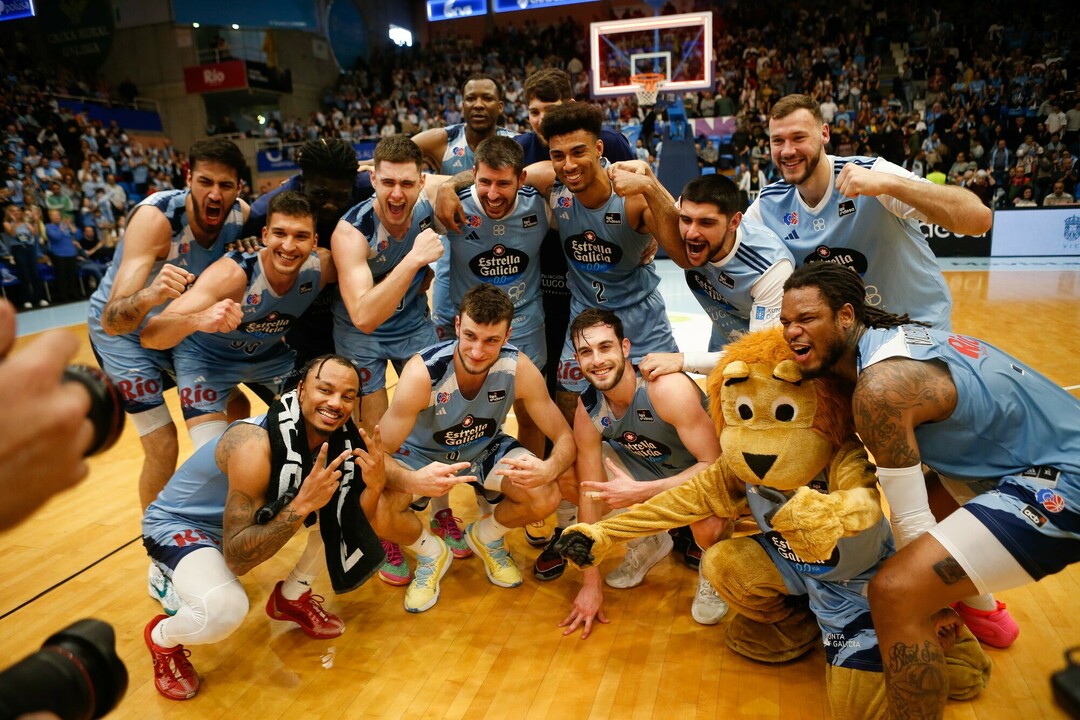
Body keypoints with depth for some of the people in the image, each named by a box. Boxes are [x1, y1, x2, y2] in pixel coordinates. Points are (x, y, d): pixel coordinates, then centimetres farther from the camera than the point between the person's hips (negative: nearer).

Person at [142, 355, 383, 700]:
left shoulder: (337, 438, -16)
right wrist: (302, 504, -44)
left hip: (259, 513, 7)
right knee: (224, 609, -33)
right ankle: (162, 638, 4)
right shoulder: (253, 446, -36)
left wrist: (374, 485, -28)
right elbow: (235, 558, -35)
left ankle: (292, 597, 15)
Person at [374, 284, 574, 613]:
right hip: (423, 455, -1)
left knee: (547, 497, -23)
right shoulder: (423, 372, -34)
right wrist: (412, 481, -55)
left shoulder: (519, 368, -27)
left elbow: (565, 437, -21)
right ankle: (431, 553, 6)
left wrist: (549, 469, -45)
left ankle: (486, 536, 12)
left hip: (486, 449, 2)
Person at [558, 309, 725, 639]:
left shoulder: (668, 389, -33)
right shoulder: (588, 412, -17)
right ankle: (648, 541, 11)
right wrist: (590, 584, -11)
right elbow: (589, 497, -12)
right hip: (648, 471, 5)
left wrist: (639, 492, -37)